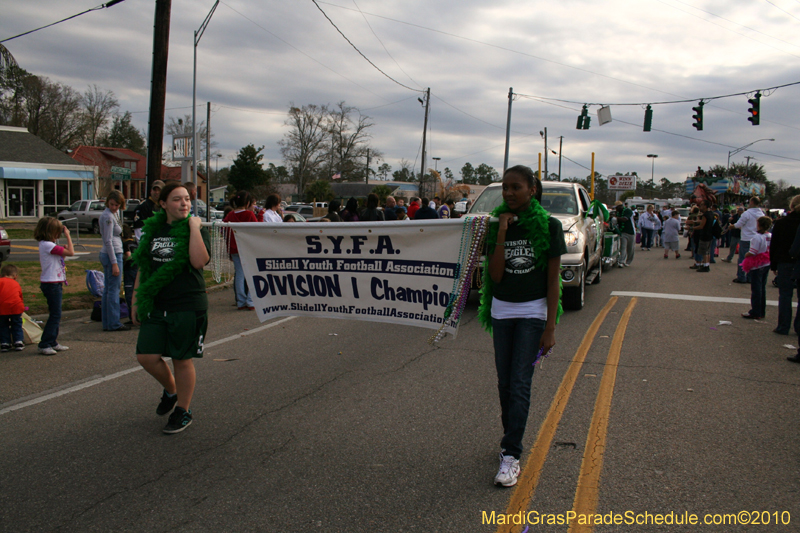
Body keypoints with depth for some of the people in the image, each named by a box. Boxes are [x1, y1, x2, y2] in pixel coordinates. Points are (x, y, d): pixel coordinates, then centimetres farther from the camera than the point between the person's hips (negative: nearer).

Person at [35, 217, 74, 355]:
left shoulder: (46, 245, 13)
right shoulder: (47, 245, -18)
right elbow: (71, 252, -21)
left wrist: (63, 252, 6)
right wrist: (68, 236, -12)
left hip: (54, 283, 10)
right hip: (51, 284, -10)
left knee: (55, 315, 15)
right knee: (55, 315, -7)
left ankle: (53, 343, 22)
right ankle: (44, 345, -3)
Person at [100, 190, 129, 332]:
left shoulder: (114, 213, 13)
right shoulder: (108, 216, -15)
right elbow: (108, 241, -19)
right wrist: (114, 263, -20)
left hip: (107, 254, 10)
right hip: (113, 255, -10)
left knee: (108, 289, 12)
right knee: (114, 290, -5)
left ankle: (107, 323, 17)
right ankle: (114, 324, 0)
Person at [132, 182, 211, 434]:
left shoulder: (196, 230, -3)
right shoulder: (152, 229, 10)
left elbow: (199, 261, -23)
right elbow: (142, 268, 17)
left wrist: (194, 226, -18)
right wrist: (136, 302, 15)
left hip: (188, 306, -4)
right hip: (156, 306, 5)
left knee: (182, 360, 3)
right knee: (147, 356, 1)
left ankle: (183, 411, 21)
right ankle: (170, 390, 31)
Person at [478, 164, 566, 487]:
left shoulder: (548, 226, -6)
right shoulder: (496, 227, 2)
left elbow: (553, 280, -6)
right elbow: (495, 275, -7)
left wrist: (550, 327, -9)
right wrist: (502, 234, -15)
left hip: (533, 312, -4)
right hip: (501, 311, 4)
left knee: (520, 383, -9)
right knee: (505, 382, 9)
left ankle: (511, 455, -6)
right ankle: (511, 438, 27)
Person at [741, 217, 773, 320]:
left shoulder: (757, 237, -23)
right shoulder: (770, 236, 0)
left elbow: (752, 253, -23)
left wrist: (746, 255, -4)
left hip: (757, 266, -7)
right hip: (767, 265, 7)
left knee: (756, 289, 1)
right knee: (762, 288, 15)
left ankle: (755, 312, 6)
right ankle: (762, 312, 22)